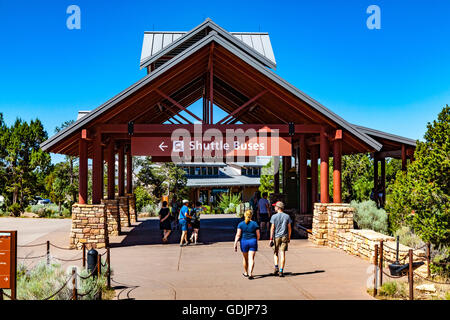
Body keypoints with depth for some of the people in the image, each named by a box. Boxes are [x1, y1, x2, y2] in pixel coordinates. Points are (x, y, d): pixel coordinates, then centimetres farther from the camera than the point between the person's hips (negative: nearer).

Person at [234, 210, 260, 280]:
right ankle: (250, 273, -16)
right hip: (253, 241, -1)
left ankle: (246, 273, 32)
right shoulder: (255, 224, -2)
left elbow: (238, 235, -9)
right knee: (251, 258, -2)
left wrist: (235, 244, -7)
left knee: (245, 258, 17)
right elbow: (258, 235, 1)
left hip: (244, 242, 1)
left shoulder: (241, 224, -3)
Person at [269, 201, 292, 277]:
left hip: (276, 237, -1)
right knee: (282, 253, 0)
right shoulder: (287, 216, 4)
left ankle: (276, 267, -2)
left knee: (275, 253, 14)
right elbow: (289, 228, 5)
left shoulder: (274, 216, -4)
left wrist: (271, 239, -5)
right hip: (284, 237, 1)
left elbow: (272, 228, -7)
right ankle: (281, 271, -4)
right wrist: (289, 237, 14)